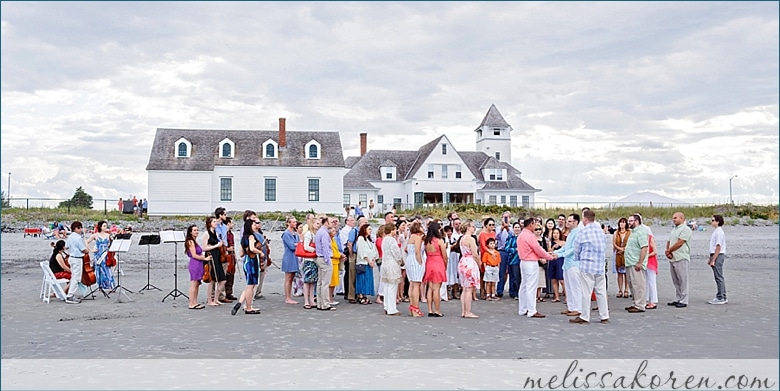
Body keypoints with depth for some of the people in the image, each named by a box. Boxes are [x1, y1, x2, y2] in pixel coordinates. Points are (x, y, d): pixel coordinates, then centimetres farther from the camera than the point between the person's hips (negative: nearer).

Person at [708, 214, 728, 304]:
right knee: (720, 278, 14)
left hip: (718, 256, -10)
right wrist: (710, 258, 22)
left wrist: (713, 260, -20)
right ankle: (723, 297, 21)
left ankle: (720, 298, -2)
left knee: (719, 278, -6)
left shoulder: (719, 232, -15)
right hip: (716, 256, 10)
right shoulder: (716, 232, 16)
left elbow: (718, 247, -20)